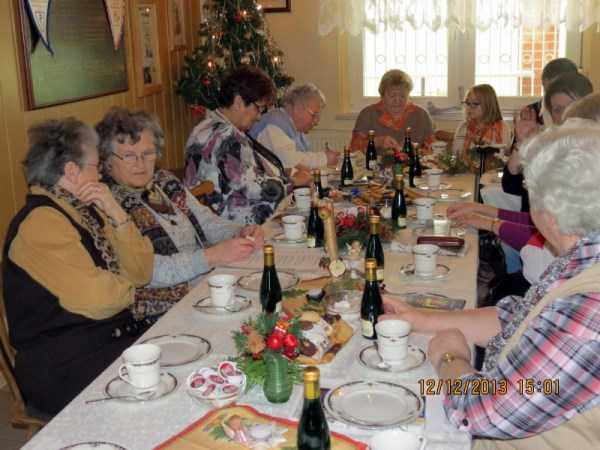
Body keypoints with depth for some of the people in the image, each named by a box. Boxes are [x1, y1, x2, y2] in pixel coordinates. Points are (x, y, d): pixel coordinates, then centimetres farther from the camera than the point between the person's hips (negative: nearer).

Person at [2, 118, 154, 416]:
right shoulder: (41, 222, -16)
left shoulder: (85, 210, 11)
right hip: (63, 370, -8)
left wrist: (115, 213, -6)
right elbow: (98, 299, -23)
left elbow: (141, 273, 5)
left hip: (111, 339, 8)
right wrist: (126, 286, 0)